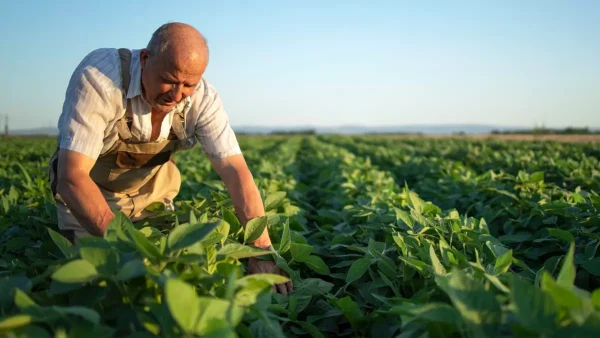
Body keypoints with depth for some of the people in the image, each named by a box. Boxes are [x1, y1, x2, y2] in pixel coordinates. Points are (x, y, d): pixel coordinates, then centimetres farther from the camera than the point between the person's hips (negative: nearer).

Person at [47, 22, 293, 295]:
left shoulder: (203, 99, -24)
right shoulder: (98, 77, -34)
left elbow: (236, 172, -28)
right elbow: (72, 176, -38)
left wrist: (262, 251, -38)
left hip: (151, 192, 3)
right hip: (87, 192, -2)